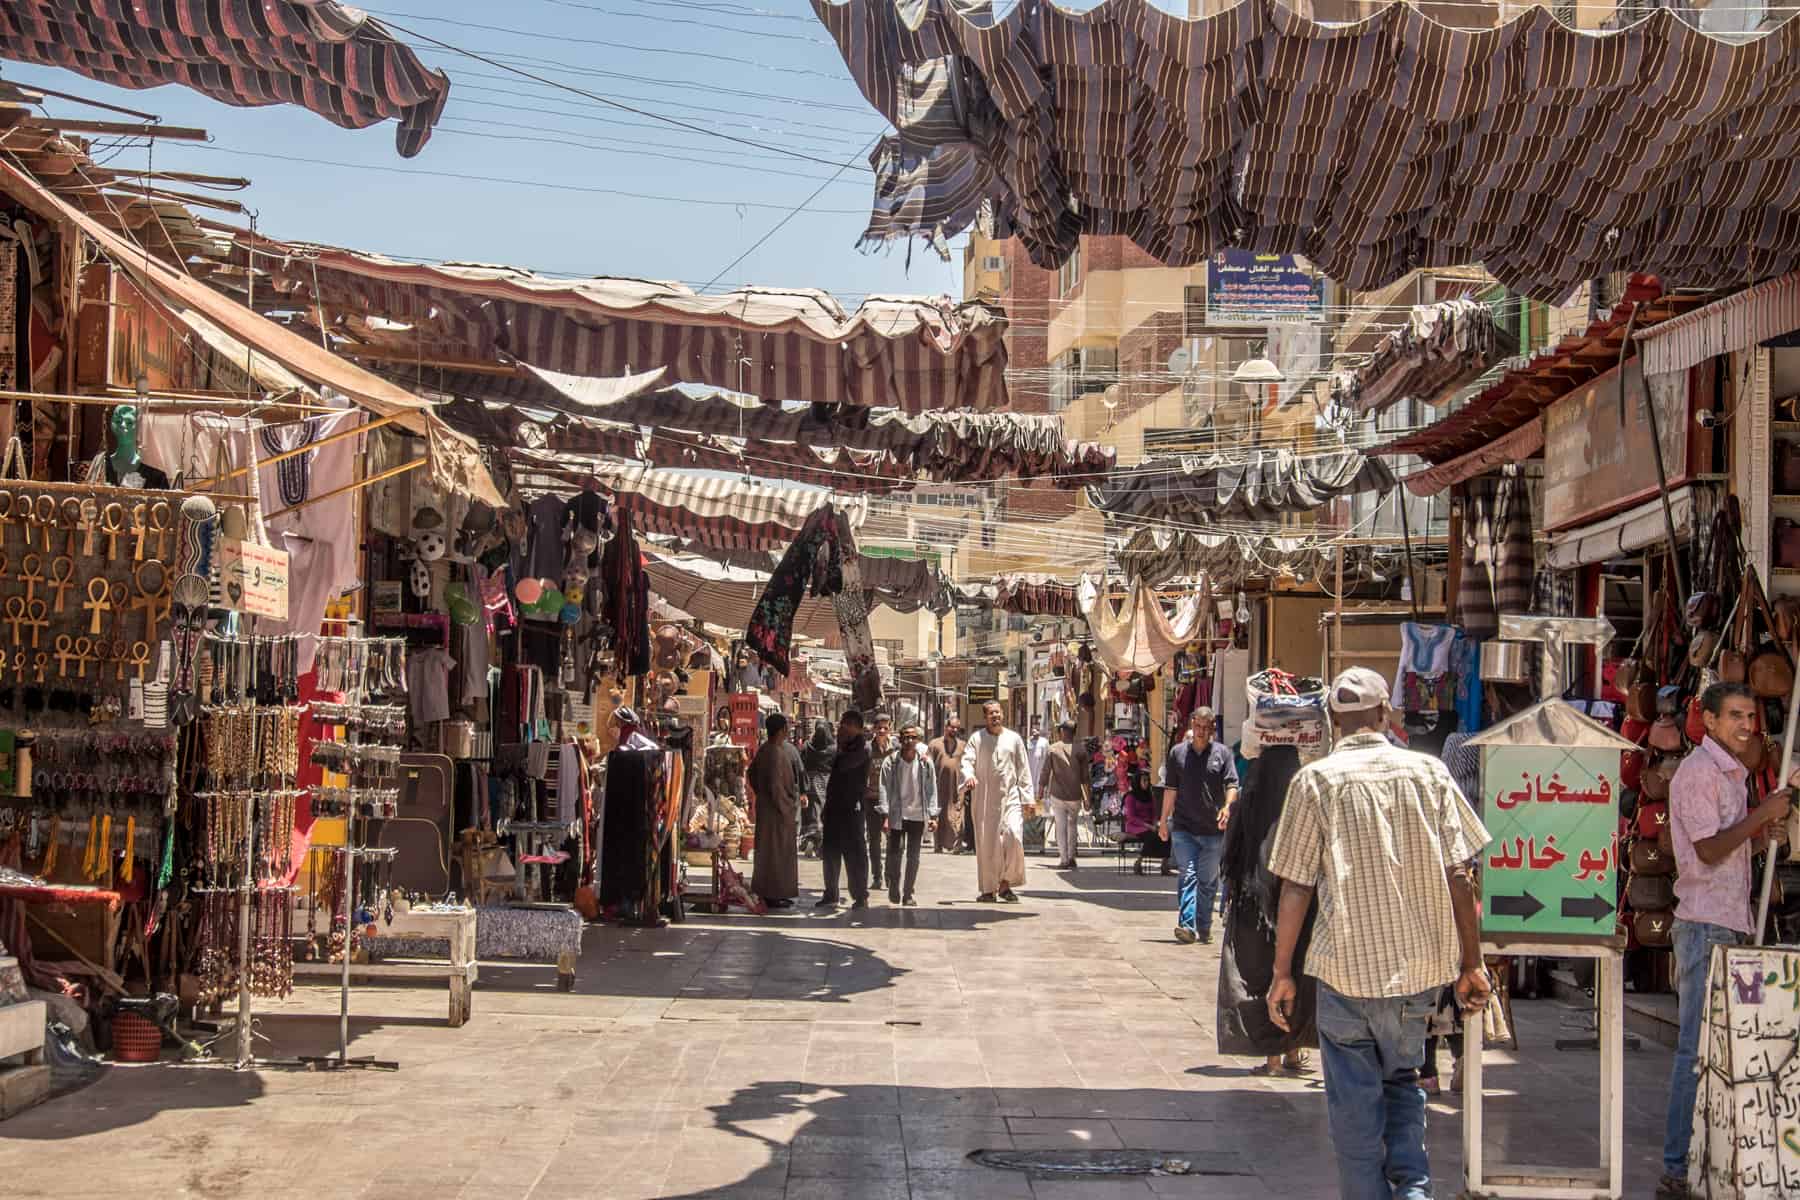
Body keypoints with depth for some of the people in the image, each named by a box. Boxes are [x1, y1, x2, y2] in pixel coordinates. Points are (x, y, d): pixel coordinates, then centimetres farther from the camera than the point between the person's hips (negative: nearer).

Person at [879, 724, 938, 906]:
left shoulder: (925, 763, 1)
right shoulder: (891, 762, -4)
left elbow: (932, 790, 4)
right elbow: (885, 789, -4)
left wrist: (932, 815, -2)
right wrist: (885, 816, -11)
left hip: (917, 816, 1)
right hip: (896, 816, -1)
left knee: (913, 857, 5)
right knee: (893, 854, -1)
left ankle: (908, 894, 13)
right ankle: (894, 889, 19)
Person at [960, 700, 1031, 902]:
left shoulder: (1014, 738, 9)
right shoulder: (977, 739, 6)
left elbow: (1023, 770, 11)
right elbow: (967, 760, -6)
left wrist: (1026, 798, 5)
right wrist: (969, 775, -28)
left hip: (1010, 796, 1)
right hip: (984, 798, 0)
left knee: (1013, 836, -16)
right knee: (986, 843, 0)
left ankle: (1005, 883, -3)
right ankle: (989, 889, 9)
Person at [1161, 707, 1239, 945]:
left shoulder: (1222, 753, 5)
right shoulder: (1178, 752, 8)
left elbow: (1232, 784, -2)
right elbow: (1170, 789, 12)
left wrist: (1227, 806, -22)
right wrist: (1164, 821, 11)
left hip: (1213, 829, 0)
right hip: (1183, 828, 0)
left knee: (1208, 881, 8)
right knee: (1188, 876, -10)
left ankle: (1204, 928, 17)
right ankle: (1187, 925, -19)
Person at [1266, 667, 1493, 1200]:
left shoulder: (1316, 780, -5)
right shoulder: (1428, 773, 1)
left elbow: (1295, 888, -6)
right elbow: (1459, 877, 0)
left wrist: (1282, 974, 1)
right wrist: (1471, 965, 8)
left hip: (1348, 966, -3)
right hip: (1421, 965, 3)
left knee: (1355, 1103, 8)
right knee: (1402, 1080, 22)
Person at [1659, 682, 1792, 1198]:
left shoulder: (1734, 772, 19)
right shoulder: (1697, 772, -11)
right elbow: (1709, 850, -18)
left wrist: (1764, 837, 8)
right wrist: (1762, 814, -12)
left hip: (1733, 923, 10)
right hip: (1705, 926, -10)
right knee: (1699, 1048, -9)